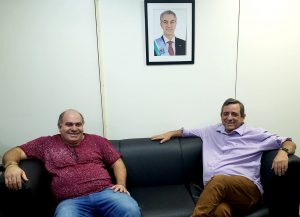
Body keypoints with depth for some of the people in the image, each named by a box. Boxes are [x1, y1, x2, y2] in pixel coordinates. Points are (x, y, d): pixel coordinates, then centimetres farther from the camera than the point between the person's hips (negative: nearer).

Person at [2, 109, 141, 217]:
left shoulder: (97, 141, 17)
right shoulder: (46, 143, 17)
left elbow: (118, 163, 16)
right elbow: (13, 152, 14)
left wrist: (121, 184, -3)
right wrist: (11, 165, -10)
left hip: (105, 192, 2)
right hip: (71, 201, -1)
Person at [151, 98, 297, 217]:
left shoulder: (256, 134, 15)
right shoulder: (212, 131, 25)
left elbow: (289, 143, 13)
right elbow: (188, 131, 38)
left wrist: (283, 152, -10)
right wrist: (171, 133, 24)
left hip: (248, 189, -1)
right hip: (213, 190, 1)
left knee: (219, 180, -37)